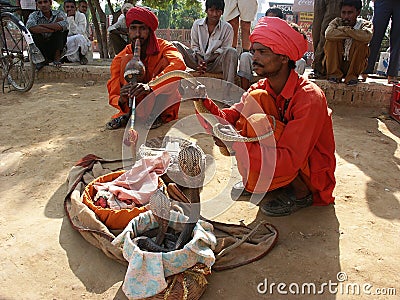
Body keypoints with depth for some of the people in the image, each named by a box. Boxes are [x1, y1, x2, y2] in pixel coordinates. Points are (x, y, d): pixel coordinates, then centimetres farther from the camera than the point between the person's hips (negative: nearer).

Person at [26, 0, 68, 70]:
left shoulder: (59, 14, -2)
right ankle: (43, 59, -8)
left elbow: (64, 25, -27)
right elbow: (30, 27, -26)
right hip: (41, 49, 1)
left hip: (56, 47, 0)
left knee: (60, 30, -21)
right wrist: (53, 29, -26)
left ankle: (57, 57, -13)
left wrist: (42, 25, -20)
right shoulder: (34, 15, -3)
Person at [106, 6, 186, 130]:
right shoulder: (121, 58, -11)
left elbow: (179, 64, -40)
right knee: (128, 60, -18)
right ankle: (129, 113, -16)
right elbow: (113, 95, -15)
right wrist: (121, 100, -41)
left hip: (164, 104, -1)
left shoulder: (163, 47, -16)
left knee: (165, 61, -24)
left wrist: (150, 86, -54)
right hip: (137, 105, 1)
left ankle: (157, 113, -20)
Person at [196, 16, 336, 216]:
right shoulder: (259, 90, -4)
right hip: (283, 162, 6)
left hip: (312, 176, -6)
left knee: (259, 123, -27)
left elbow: (289, 159, -33)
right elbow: (228, 120, -12)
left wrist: (235, 144, -37)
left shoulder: (309, 97, -26)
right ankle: (256, 181, 4)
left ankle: (300, 193, -8)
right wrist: (203, 102, -29)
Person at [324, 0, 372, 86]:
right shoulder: (337, 22, -4)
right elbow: (328, 34, -28)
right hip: (336, 64, 1)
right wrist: (352, 34, -24)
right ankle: (334, 73, -13)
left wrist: (345, 29, -22)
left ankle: (352, 76, -14)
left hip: (354, 65, -1)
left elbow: (367, 36, -32)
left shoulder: (364, 24, -6)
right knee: (331, 41, -21)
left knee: (361, 43, -25)